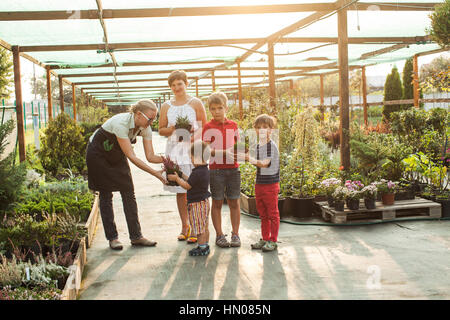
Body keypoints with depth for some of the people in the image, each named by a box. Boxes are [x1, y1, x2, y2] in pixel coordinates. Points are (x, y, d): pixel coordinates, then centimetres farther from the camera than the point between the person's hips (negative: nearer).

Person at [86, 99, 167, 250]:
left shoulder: (145, 128, -16)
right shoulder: (121, 123, -36)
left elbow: (150, 156, -16)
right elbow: (131, 156, -38)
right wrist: (155, 173, -41)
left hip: (117, 156, 6)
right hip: (98, 155, -6)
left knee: (129, 193, -2)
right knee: (106, 196, -4)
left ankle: (136, 236, 2)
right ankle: (112, 238, 5)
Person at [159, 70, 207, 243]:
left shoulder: (196, 103, 4)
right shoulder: (166, 106, 12)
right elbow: (161, 130, 13)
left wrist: (194, 135, -15)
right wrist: (172, 129, -7)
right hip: (174, 150, 3)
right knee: (180, 191, 7)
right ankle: (184, 226, 17)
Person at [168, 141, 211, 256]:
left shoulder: (197, 173, -23)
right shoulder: (205, 170, 8)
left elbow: (187, 186, -18)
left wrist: (177, 178, -7)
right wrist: (183, 176, 17)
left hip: (197, 203, -10)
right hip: (204, 201, 10)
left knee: (199, 228, -1)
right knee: (204, 227, 17)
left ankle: (202, 248, 5)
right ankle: (205, 246, 25)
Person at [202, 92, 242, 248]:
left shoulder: (233, 125, 9)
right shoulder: (208, 127, -2)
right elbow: (207, 150, -9)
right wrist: (225, 152, -21)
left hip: (233, 168, 3)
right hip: (216, 169, -3)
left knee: (234, 202, 6)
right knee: (217, 203, 4)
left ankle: (235, 234, 14)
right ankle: (219, 235, 13)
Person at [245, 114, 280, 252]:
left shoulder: (272, 146, -13)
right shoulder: (257, 146, 10)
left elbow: (265, 163, -25)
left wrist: (252, 160, -36)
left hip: (271, 185, -7)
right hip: (259, 184, 7)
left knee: (272, 214, 2)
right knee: (262, 214, 15)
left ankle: (273, 241, 10)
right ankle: (265, 239, 25)